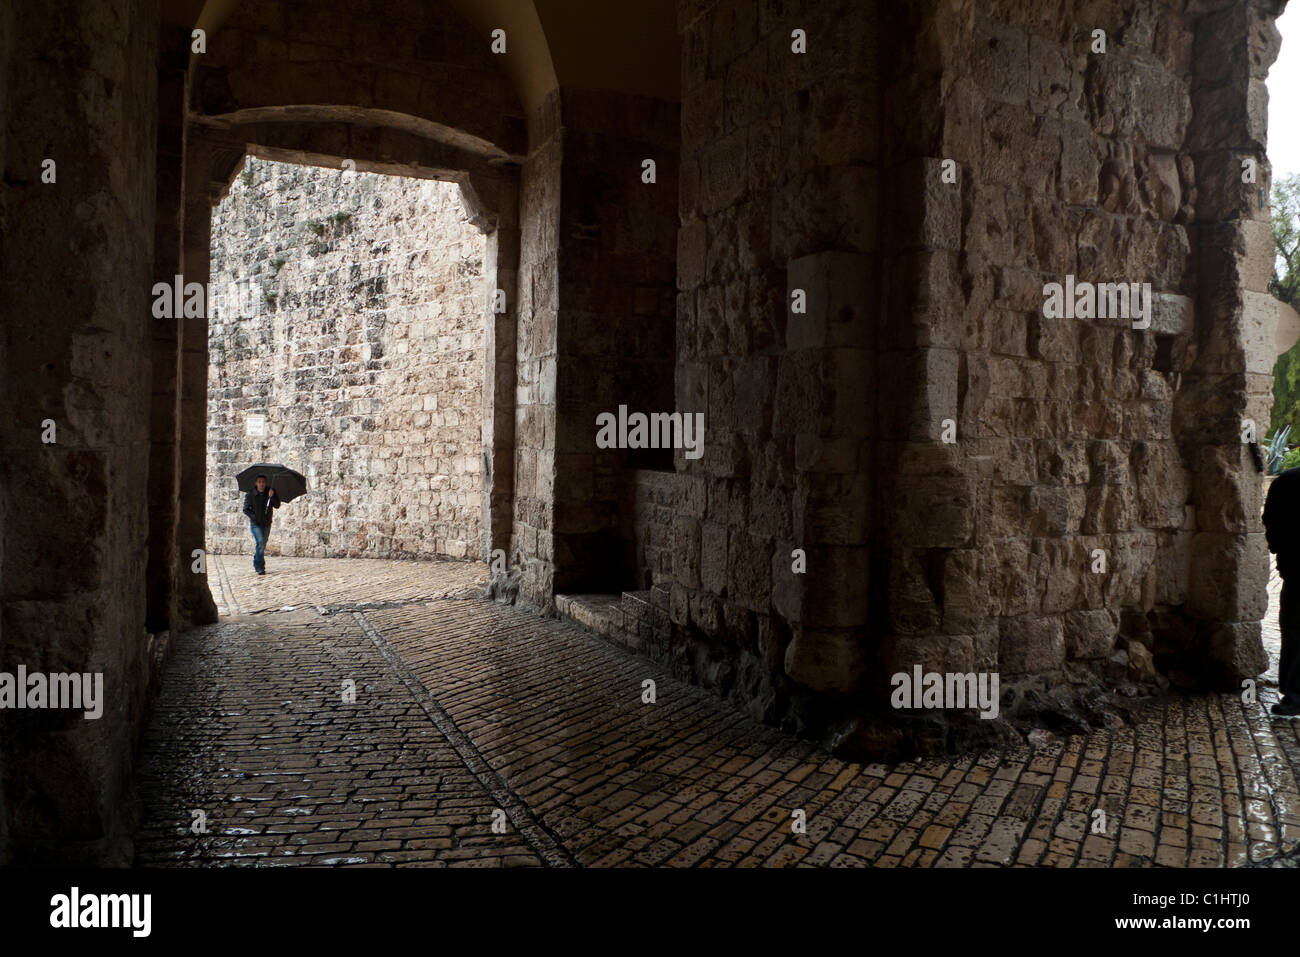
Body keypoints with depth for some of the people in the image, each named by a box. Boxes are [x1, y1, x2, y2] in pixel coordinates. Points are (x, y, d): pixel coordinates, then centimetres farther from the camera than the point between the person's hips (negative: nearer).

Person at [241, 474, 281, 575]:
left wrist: (272, 496, -26)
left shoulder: (270, 492, -1)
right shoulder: (250, 494, -6)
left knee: (263, 545, 10)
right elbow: (245, 509, -2)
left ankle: (257, 564, 29)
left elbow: (277, 506, -10)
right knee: (260, 542, -19)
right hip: (255, 523, -3)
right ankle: (260, 567, -18)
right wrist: (254, 517, -14)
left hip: (266, 523, 3)